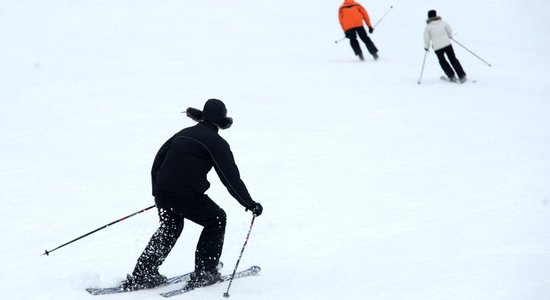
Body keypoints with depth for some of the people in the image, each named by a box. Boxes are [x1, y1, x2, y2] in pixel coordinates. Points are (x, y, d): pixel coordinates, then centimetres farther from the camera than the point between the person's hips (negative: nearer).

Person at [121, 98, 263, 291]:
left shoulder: (184, 133, 17)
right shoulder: (217, 143, 0)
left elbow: (158, 162, 19)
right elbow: (231, 178, -3)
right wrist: (250, 204, 4)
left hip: (162, 193, 6)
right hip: (188, 196, -6)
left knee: (169, 228, 28)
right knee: (216, 220, 18)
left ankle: (142, 275, 21)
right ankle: (204, 273, 17)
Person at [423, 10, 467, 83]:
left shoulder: (428, 27, -2)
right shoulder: (442, 22, 4)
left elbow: (426, 38, -2)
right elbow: (450, 31, 13)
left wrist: (426, 47, 14)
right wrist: (449, 36, 34)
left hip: (437, 47, -2)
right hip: (447, 44, 2)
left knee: (442, 61, 19)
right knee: (453, 59, 10)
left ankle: (452, 76, 16)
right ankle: (462, 76, 6)